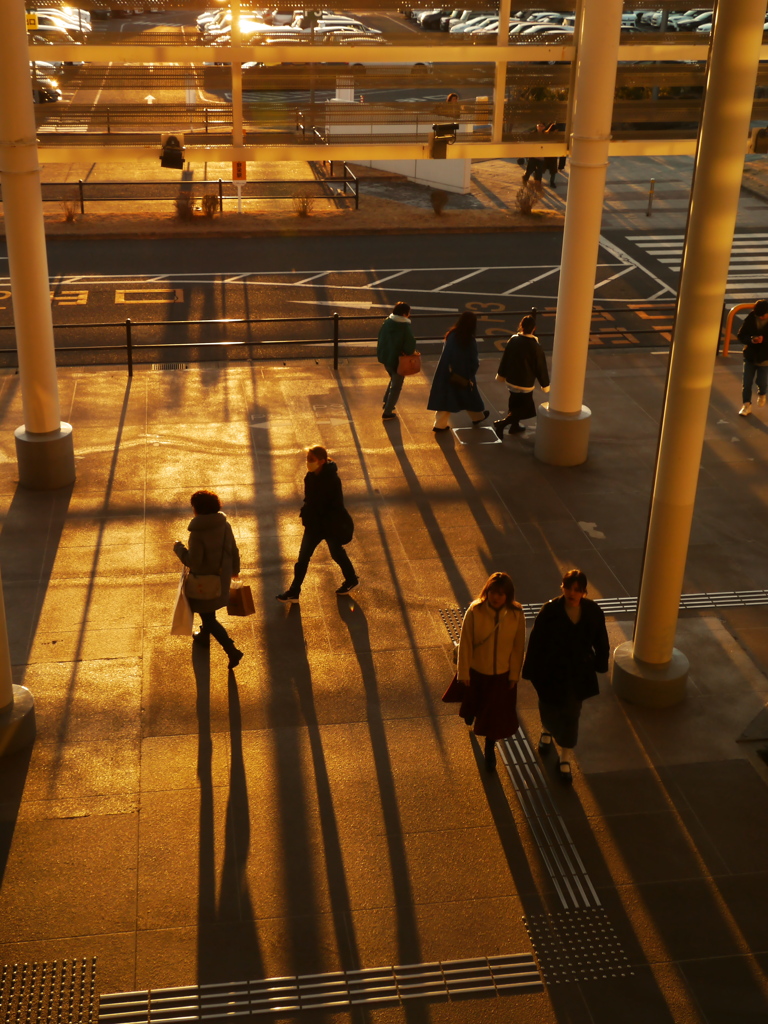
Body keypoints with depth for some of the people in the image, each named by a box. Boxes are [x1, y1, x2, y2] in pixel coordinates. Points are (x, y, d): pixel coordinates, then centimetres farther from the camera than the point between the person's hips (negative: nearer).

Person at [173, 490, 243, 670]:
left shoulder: (197, 533, -27)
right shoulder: (225, 526, -8)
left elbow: (193, 561, -25)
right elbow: (234, 551, 2)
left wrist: (179, 548, -9)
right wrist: (234, 569, 19)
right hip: (222, 579, 7)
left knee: (208, 618, 6)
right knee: (208, 612, 32)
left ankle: (232, 651, -1)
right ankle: (204, 636, 55)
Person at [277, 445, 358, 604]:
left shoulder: (331, 479, -25)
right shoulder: (311, 476, -3)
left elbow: (336, 506, -21)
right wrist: (306, 514, 1)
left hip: (331, 524, -7)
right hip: (314, 522, 7)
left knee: (336, 553, 14)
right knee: (303, 556, 6)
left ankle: (351, 580, 41)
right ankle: (293, 593, 13)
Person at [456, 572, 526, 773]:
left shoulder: (516, 615, -18)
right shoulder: (475, 612, -23)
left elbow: (518, 647, -7)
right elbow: (465, 643, -14)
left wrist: (514, 674, -2)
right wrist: (463, 672, -9)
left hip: (502, 674, 0)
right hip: (477, 671, 0)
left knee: (496, 713, 11)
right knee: (475, 703, 25)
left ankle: (489, 748, 34)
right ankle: (470, 715, 62)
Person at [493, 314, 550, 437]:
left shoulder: (513, 340, -8)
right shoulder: (535, 347, -23)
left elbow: (505, 358, 5)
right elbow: (541, 367, -13)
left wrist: (501, 374, 21)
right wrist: (545, 384, 0)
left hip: (510, 380, 6)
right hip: (525, 383, -6)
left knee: (515, 403, 27)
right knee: (526, 409, 8)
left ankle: (515, 425, 39)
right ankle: (501, 423, -6)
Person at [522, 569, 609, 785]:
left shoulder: (593, 612, -13)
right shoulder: (550, 610, -19)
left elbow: (600, 641, 2)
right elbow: (536, 641, -13)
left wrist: (600, 664, 8)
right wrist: (531, 670, -10)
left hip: (578, 673, 1)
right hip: (551, 671, -1)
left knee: (571, 715, 8)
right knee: (549, 708, 21)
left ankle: (565, 760, 23)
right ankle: (547, 732, 55)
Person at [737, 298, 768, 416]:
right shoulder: (750, 318, -9)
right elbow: (741, 336, -4)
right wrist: (751, 339, -23)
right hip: (750, 356, 2)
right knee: (746, 383, 1)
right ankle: (746, 404, 14)